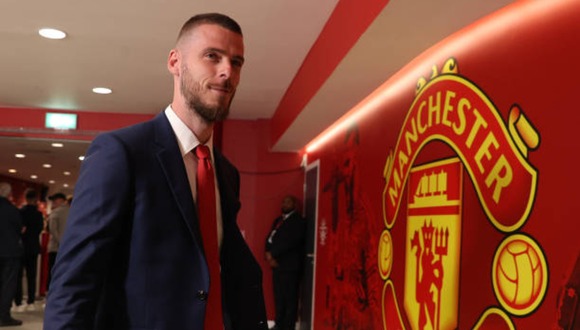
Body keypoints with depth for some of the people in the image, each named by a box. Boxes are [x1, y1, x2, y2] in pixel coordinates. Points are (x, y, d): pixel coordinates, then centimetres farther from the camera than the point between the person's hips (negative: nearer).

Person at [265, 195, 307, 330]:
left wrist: (272, 254, -13)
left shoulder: (298, 221, -7)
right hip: (277, 264, 7)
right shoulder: (277, 220, 18)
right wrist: (269, 254, -6)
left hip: (290, 266, -7)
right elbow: (270, 238, 12)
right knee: (278, 298, 14)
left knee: (290, 299, -1)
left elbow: (289, 241, -17)